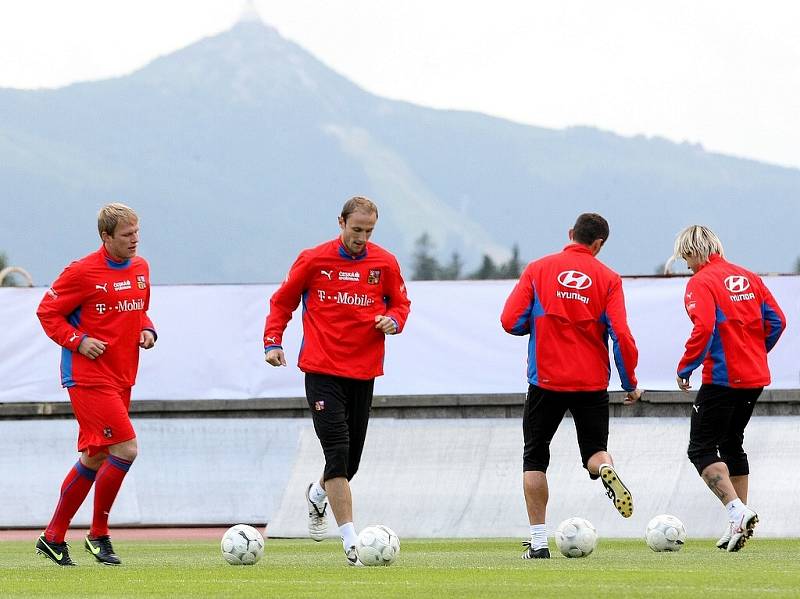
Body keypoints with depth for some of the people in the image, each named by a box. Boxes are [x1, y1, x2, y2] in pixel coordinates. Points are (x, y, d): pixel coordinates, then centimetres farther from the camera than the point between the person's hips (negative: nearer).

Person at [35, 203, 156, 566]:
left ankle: (53, 537, 22)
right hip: (88, 377, -8)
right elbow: (47, 312, -5)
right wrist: (78, 341, -17)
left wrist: (147, 330, 4)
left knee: (94, 458, 12)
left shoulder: (140, 268, 9)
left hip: (121, 379, 8)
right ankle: (99, 535, -2)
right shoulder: (82, 272, -12)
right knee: (125, 448, -16)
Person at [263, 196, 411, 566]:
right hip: (322, 368, -3)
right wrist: (272, 341, -3)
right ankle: (350, 541, -16)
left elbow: (400, 303, 15)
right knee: (337, 450, -14)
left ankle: (317, 495, 45)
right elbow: (282, 301, 8)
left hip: (363, 371, 3)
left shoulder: (384, 263, 2)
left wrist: (393, 320, -7)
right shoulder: (313, 260, -3)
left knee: (351, 455, 10)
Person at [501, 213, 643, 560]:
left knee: (535, 459, 12)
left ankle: (538, 541, 6)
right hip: (593, 383, 0)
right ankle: (606, 469, -23)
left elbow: (511, 321, -6)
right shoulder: (608, 279, -1)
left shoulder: (538, 270, -1)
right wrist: (630, 384, 4)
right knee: (595, 449, 15)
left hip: (547, 379, 0)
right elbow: (621, 336, -7)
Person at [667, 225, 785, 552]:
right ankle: (740, 521, 17)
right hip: (755, 378, 8)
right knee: (731, 445, 19)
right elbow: (776, 320, 10)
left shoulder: (701, 282, -10)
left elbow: (703, 329, -22)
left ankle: (736, 510, -20)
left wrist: (685, 368, -12)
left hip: (722, 377, -8)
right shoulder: (749, 278, 12)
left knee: (702, 448, -3)